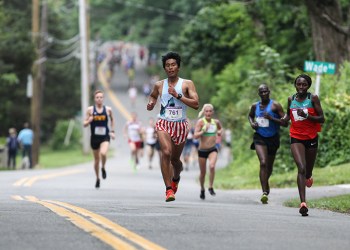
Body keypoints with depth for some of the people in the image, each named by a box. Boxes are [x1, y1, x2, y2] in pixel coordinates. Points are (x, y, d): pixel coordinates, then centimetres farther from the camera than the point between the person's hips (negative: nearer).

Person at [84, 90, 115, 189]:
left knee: (103, 153, -28)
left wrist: (112, 131, 11)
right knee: (96, 159, 10)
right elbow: (85, 124, 1)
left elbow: (112, 119, 18)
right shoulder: (90, 109, -3)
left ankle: (103, 168, 4)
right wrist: (89, 120, -20)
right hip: (94, 137, 1)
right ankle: (97, 179, 31)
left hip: (105, 137, -1)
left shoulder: (108, 109, -1)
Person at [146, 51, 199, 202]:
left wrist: (178, 95, -20)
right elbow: (153, 95, 28)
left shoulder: (187, 84, -3)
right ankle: (168, 189, -22)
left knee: (175, 159, 13)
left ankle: (176, 178, 48)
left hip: (181, 125, 0)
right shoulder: (159, 85, 5)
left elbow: (196, 104, -13)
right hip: (164, 123, 0)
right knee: (166, 152, -24)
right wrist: (151, 103, 6)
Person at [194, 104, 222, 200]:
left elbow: (220, 128, 26)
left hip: (213, 149, 1)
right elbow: (195, 135, -18)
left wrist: (219, 131, 5)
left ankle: (211, 187, -10)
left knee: (212, 166, -26)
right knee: (203, 172, 9)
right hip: (202, 150, -1)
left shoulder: (216, 122, 1)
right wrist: (204, 130, -30)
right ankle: (202, 189, 34)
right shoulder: (200, 122, -10)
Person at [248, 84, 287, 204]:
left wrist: (271, 118, -25)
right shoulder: (255, 106, 2)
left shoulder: (275, 105, -9)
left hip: (273, 139, 0)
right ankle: (264, 192, -24)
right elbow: (250, 115, 25)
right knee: (263, 163, -21)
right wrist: (252, 123, 4)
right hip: (259, 137, 0)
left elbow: (285, 123, -13)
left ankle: (266, 182, 50)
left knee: (269, 166, 16)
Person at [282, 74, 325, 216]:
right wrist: (283, 120, 3)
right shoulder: (291, 99, 5)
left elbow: (322, 119, -6)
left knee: (308, 168, 13)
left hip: (311, 138, 0)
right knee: (301, 168, -17)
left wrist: (307, 115, -21)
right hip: (296, 138, 0)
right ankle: (303, 203, -26)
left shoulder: (313, 98, -4)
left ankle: (308, 177, 55)